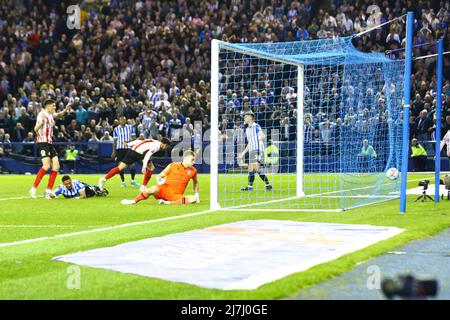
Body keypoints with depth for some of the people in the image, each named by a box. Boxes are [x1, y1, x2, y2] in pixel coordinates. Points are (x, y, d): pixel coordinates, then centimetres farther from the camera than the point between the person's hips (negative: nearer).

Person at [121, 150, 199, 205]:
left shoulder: (193, 170, 8)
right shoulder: (173, 166, 2)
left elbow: (196, 182, 28)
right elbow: (159, 176, 8)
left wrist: (196, 193, 18)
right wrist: (160, 180, -15)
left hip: (176, 196, 2)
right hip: (164, 190, -2)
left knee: (194, 199, -27)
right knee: (153, 189, -37)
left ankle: (168, 202, -30)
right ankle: (134, 201, -13)